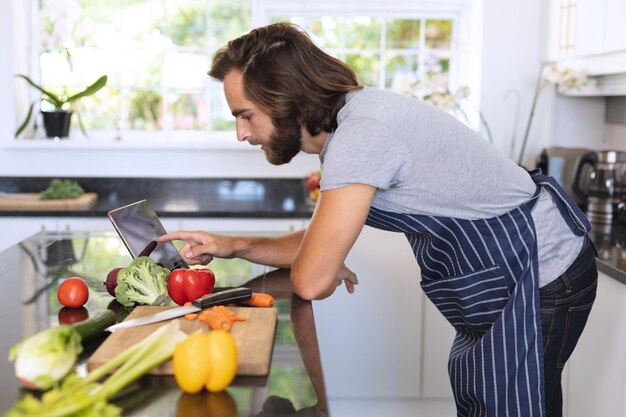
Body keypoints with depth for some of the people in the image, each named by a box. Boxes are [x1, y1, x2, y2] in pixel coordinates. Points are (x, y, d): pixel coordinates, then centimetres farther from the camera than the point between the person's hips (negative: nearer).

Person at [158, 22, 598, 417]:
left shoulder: (361, 132, -30)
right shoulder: (345, 123, 2)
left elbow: (311, 280, -29)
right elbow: (315, 243, 12)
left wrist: (330, 274, -5)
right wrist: (234, 246, 0)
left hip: (538, 279, -10)